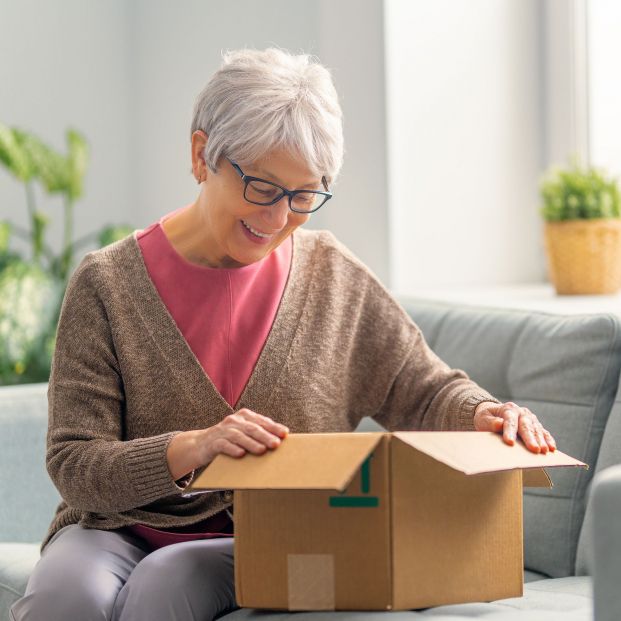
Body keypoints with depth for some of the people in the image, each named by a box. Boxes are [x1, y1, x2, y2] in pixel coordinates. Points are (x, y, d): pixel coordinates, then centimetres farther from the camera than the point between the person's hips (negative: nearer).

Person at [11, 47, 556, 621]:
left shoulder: (332, 278, 4)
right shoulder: (108, 284, -5)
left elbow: (426, 391, 9)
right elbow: (73, 466, -9)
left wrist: (483, 413, -14)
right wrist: (191, 448, -27)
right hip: (119, 527, 0)